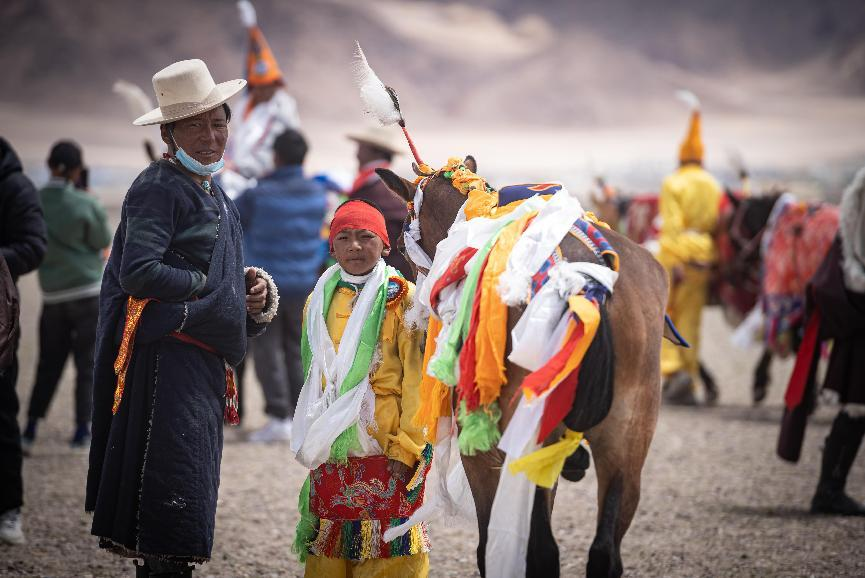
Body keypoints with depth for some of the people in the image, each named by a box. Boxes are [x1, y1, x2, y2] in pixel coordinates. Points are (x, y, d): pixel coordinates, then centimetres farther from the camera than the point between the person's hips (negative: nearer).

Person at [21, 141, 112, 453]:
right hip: (89, 292, -4)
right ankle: (83, 429, 2)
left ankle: (30, 428, 4)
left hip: (53, 295, 4)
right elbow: (103, 241, -1)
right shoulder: (86, 205, -13)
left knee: (48, 364, 11)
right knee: (88, 363, 4)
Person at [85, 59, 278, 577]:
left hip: (206, 360, 10)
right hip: (169, 354, -10)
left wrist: (255, 292, 4)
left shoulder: (216, 198, 18)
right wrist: (208, 286, -12)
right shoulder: (159, 188, -12)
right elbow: (139, 273, -23)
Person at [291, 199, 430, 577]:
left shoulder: (402, 298, -2)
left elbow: (417, 379, -7)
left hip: (385, 449, -5)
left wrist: (409, 446, -12)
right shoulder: (320, 301, 14)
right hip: (331, 454, 5)